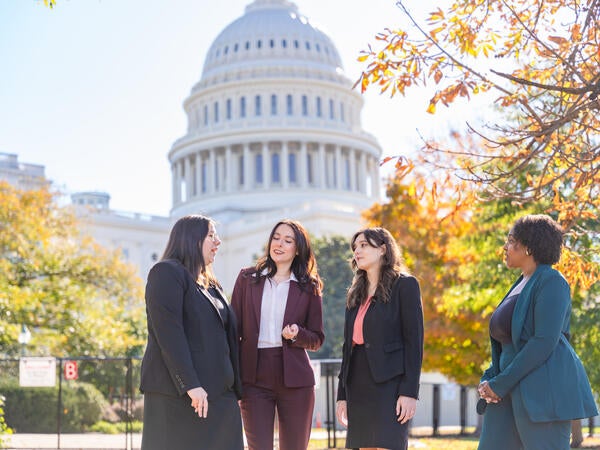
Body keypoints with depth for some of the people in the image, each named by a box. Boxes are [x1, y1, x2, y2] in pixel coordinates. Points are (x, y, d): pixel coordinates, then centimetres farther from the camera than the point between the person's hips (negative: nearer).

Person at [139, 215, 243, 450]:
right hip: (177, 394, -8)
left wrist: (234, 389, 13)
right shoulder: (166, 272, -4)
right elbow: (169, 334, -15)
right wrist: (190, 385, -22)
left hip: (217, 393, 8)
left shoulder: (210, 285, 22)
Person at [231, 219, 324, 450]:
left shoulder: (309, 287, 6)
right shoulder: (247, 278, 8)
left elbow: (317, 339, 9)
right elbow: (234, 328, 7)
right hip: (254, 377, 0)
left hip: (295, 379, 0)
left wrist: (296, 335, -14)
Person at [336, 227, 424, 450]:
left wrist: (410, 392, -14)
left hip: (389, 385, -7)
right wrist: (342, 395, 13)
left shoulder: (405, 285, -1)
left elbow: (414, 340, -7)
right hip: (358, 387, 7)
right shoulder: (355, 294, 19)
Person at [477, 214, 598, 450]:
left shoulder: (551, 282, -9)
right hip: (514, 393, 9)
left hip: (545, 392, -9)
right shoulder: (521, 286, 20)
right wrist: (488, 380, 4)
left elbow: (544, 342, -19)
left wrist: (500, 384, -16)